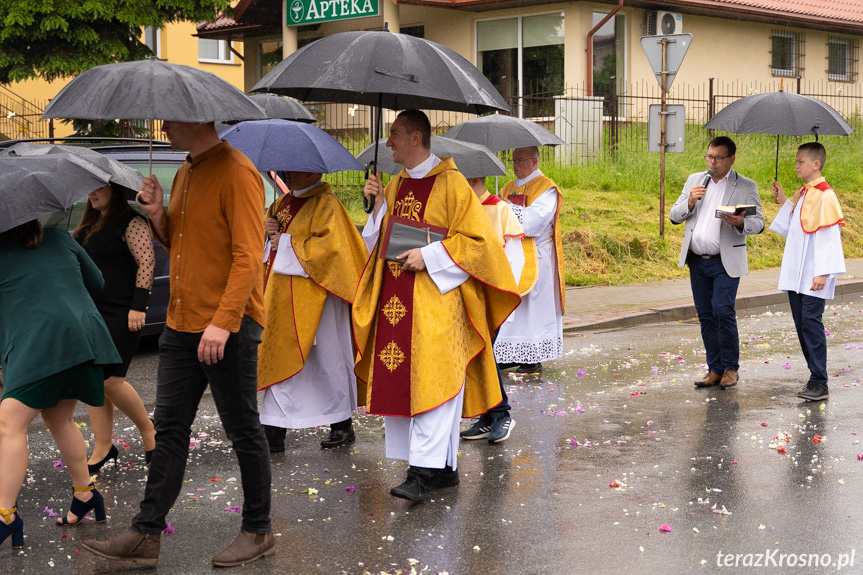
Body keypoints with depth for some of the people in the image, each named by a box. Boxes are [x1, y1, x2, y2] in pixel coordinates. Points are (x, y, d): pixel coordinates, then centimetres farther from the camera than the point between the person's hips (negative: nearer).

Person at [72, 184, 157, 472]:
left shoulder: (131, 222, -8)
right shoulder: (89, 225, 17)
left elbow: (147, 262, -15)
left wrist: (138, 306, -20)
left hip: (120, 314, -8)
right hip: (90, 313, 8)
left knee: (110, 380, -11)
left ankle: (148, 431, 10)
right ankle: (103, 447, 13)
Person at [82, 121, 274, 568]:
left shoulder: (236, 173, -13)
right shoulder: (185, 174, 15)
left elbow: (248, 255, -19)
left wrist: (223, 322, -25)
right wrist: (158, 216, 4)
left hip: (228, 328, -8)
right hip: (181, 325, 8)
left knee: (243, 432, 3)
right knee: (169, 430, 8)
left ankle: (258, 531, 16)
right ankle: (146, 534, 13)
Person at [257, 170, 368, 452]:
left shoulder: (326, 205, -10)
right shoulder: (283, 203, 15)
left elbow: (329, 247, -21)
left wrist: (287, 244, -15)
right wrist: (269, 232, 1)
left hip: (312, 296, -8)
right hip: (282, 296, 8)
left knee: (326, 358, 1)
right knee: (279, 356, 5)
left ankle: (342, 425, 15)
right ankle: (274, 432, 7)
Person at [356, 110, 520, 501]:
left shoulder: (449, 183, -7)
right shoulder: (396, 186, 15)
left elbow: (477, 239, -9)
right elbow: (378, 243, 19)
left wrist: (429, 256, -16)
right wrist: (378, 205, 4)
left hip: (436, 299, -7)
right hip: (396, 300, 8)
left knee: (432, 379, -10)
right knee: (400, 379, 6)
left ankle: (426, 469, -11)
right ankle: (444, 468, 13)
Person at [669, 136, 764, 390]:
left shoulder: (746, 187, 1)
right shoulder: (695, 180, 12)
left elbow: (759, 223, -3)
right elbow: (674, 216, 10)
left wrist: (741, 223, -25)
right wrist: (689, 202, -10)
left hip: (725, 262, -4)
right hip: (697, 261, 4)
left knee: (723, 311, -14)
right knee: (706, 316, 6)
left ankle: (730, 368, 1)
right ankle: (714, 369, 14)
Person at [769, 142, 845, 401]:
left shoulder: (824, 195, -11)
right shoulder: (802, 193, 15)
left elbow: (829, 235, -15)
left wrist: (823, 272, -19)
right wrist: (783, 203, 13)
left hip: (813, 276, -9)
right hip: (796, 273, 9)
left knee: (811, 322, -11)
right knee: (801, 323, 9)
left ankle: (819, 383, -9)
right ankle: (816, 374, 18)